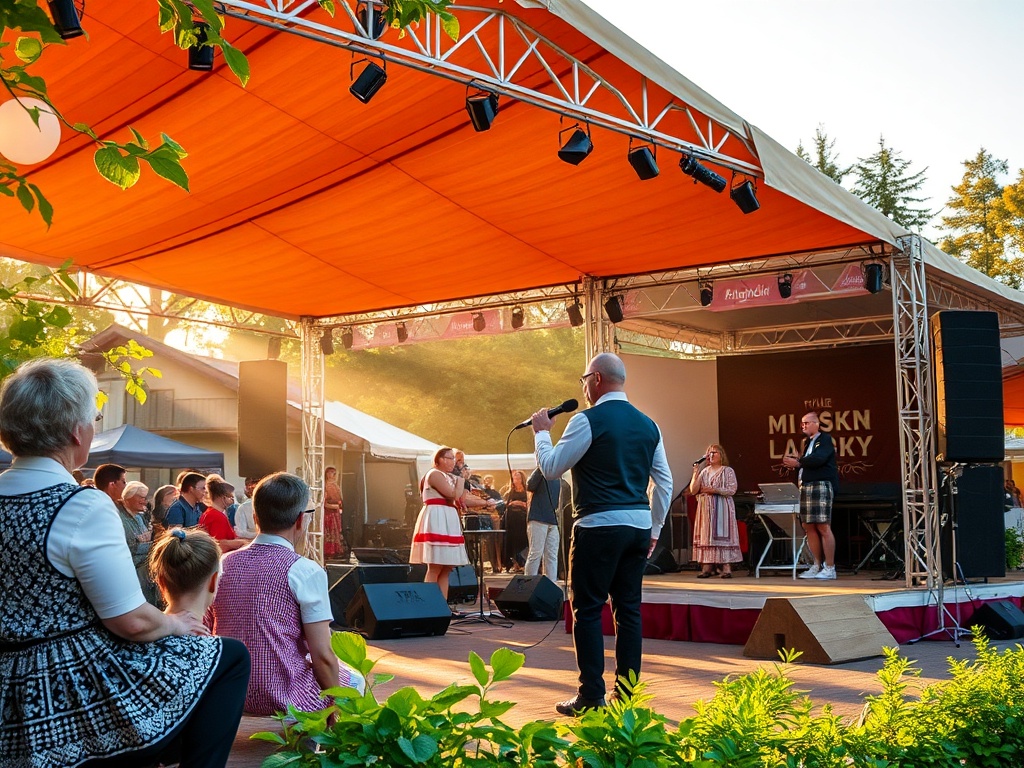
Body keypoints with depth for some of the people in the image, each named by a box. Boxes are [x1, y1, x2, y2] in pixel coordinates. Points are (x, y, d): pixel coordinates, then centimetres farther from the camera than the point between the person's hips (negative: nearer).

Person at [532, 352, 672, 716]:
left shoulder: (588, 420, -10)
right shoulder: (647, 424, 11)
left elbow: (551, 467, -7)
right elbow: (664, 483, 13)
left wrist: (541, 431, 9)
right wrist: (654, 529, 20)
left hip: (599, 526, -6)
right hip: (639, 525, 7)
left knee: (587, 610, 1)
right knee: (628, 609, 10)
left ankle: (591, 697, 1)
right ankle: (628, 695, 13)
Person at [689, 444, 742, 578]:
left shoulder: (728, 471, 3)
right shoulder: (704, 472, 14)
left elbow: (732, 490, -8)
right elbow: (693, 491, 6)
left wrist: (714, 490, -15)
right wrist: (695, 473, -4)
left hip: (722, 509, -4)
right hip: (706, 509, 4)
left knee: (722, 535, -9)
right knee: (706, 536, -1)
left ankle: (726, 567, -11)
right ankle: (707, 567, -1)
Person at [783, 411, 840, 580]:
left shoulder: (825, 439, -2)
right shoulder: (807, 442, 23)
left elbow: (818, 459, -19)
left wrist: (798, 462, -10)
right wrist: (794, 461, 1)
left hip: (821, 485, -9)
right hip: (806, 487, 9)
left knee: (823, 527, -10)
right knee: (809, 527, 6)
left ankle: (830, 568, -8)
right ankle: (817, 566, 12)